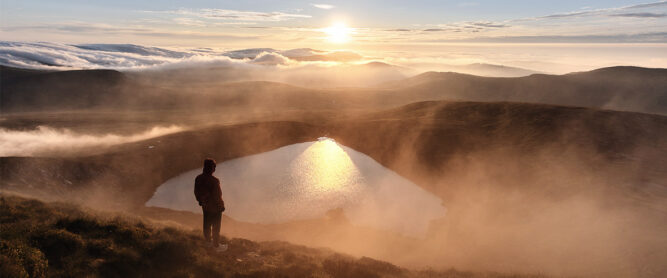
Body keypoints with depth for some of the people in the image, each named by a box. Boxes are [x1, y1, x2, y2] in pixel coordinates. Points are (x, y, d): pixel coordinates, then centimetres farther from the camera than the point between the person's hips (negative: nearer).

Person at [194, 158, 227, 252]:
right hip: (215, 207, -6)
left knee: (207, 224, 26)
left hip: (205, 206, 7)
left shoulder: (198, 178, -12)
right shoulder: (214, 181, -33)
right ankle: (216, 245, 28)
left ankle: (208, 240, 48)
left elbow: (196, 192, 1)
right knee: (215, 227, 12)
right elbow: (217, 196, -25)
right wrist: (221, 206, -8)